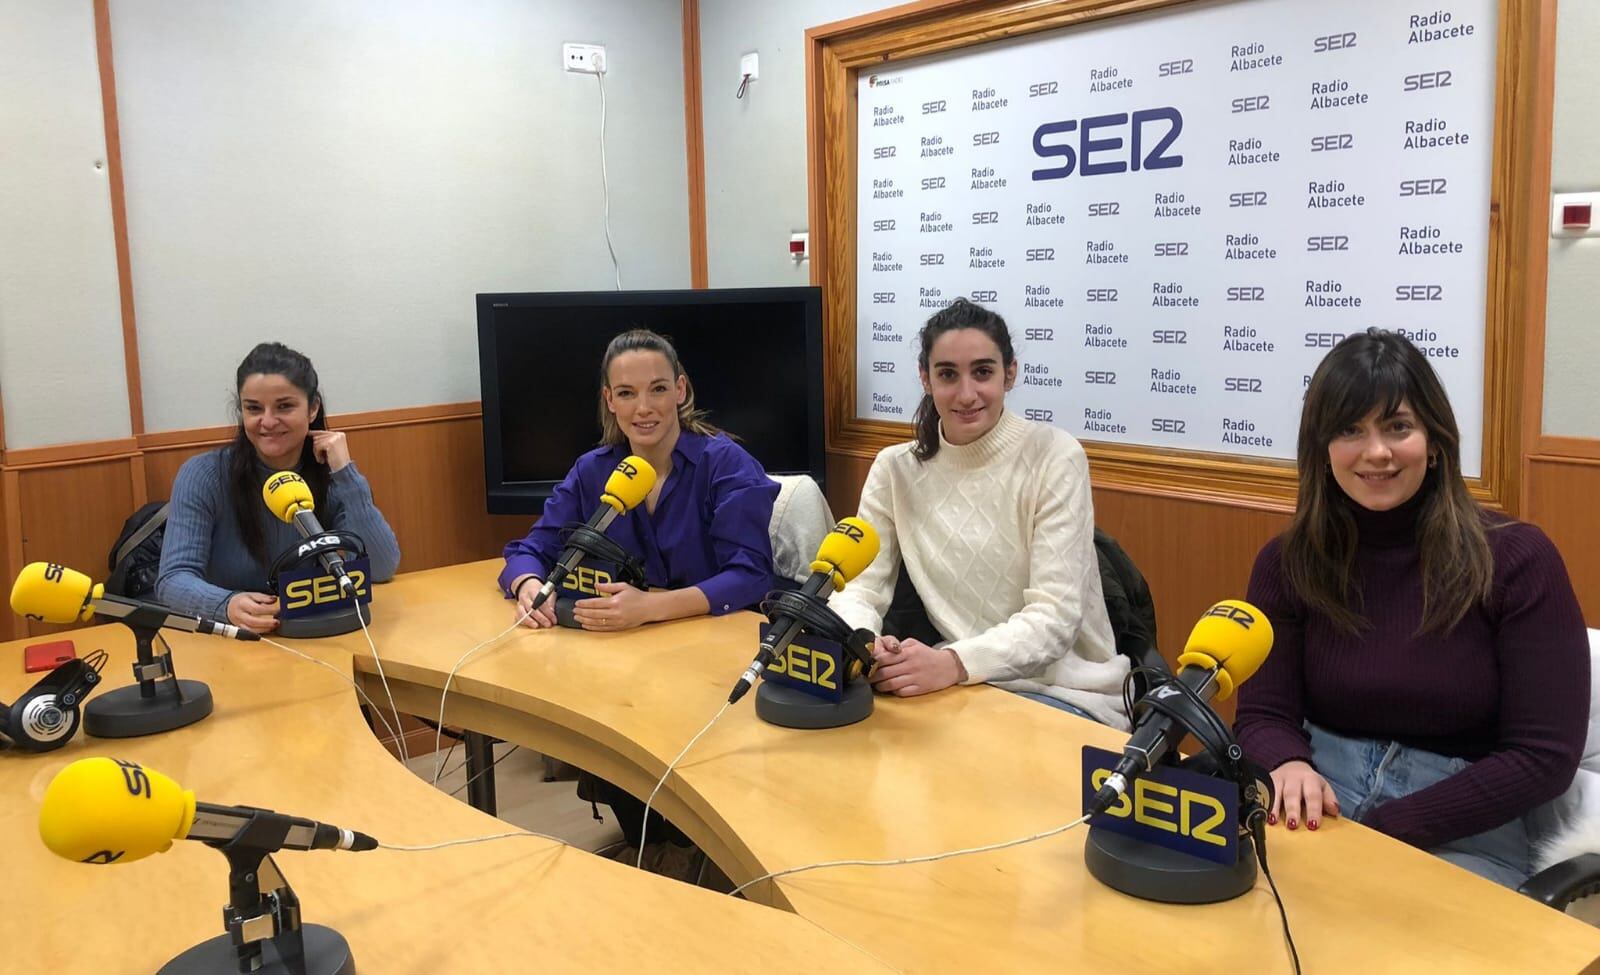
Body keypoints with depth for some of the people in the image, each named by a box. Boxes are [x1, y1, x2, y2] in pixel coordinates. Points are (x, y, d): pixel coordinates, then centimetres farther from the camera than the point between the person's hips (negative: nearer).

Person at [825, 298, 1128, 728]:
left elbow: (1055, 617, -17)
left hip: (1062, 690, -4)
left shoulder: (1055, 457, -11)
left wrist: (954, 662, -35)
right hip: (959, 683, 4)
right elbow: (858, 588, -3)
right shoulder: (896, 467, 2)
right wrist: (863, 647, -28)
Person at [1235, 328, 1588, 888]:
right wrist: (1289, 767, -25)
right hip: (1318, 816, 2)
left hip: (1463, 840, -2)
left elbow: (1544, 756, -9)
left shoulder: (1516, 559, -6)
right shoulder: (1287, 563, 2)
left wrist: (1384, 831, -16)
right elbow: (1263, 715, -1)